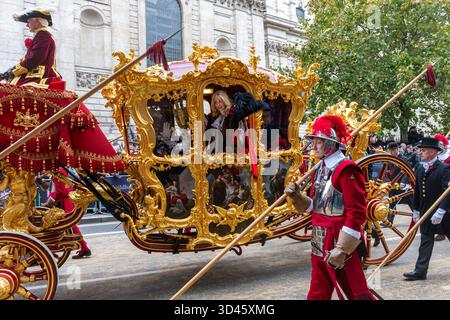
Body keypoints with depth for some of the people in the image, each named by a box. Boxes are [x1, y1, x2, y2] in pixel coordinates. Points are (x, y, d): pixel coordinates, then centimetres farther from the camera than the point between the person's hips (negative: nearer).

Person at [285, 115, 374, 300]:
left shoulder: (347, 170, -16)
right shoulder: (320, 170, 11)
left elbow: (356, 215, -20)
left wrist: (341, 249, -21)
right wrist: (297, 195, -2)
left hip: (341, 245, -8)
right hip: (320, 245, 9)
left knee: (357, 293, 5)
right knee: (317, 295, 18)